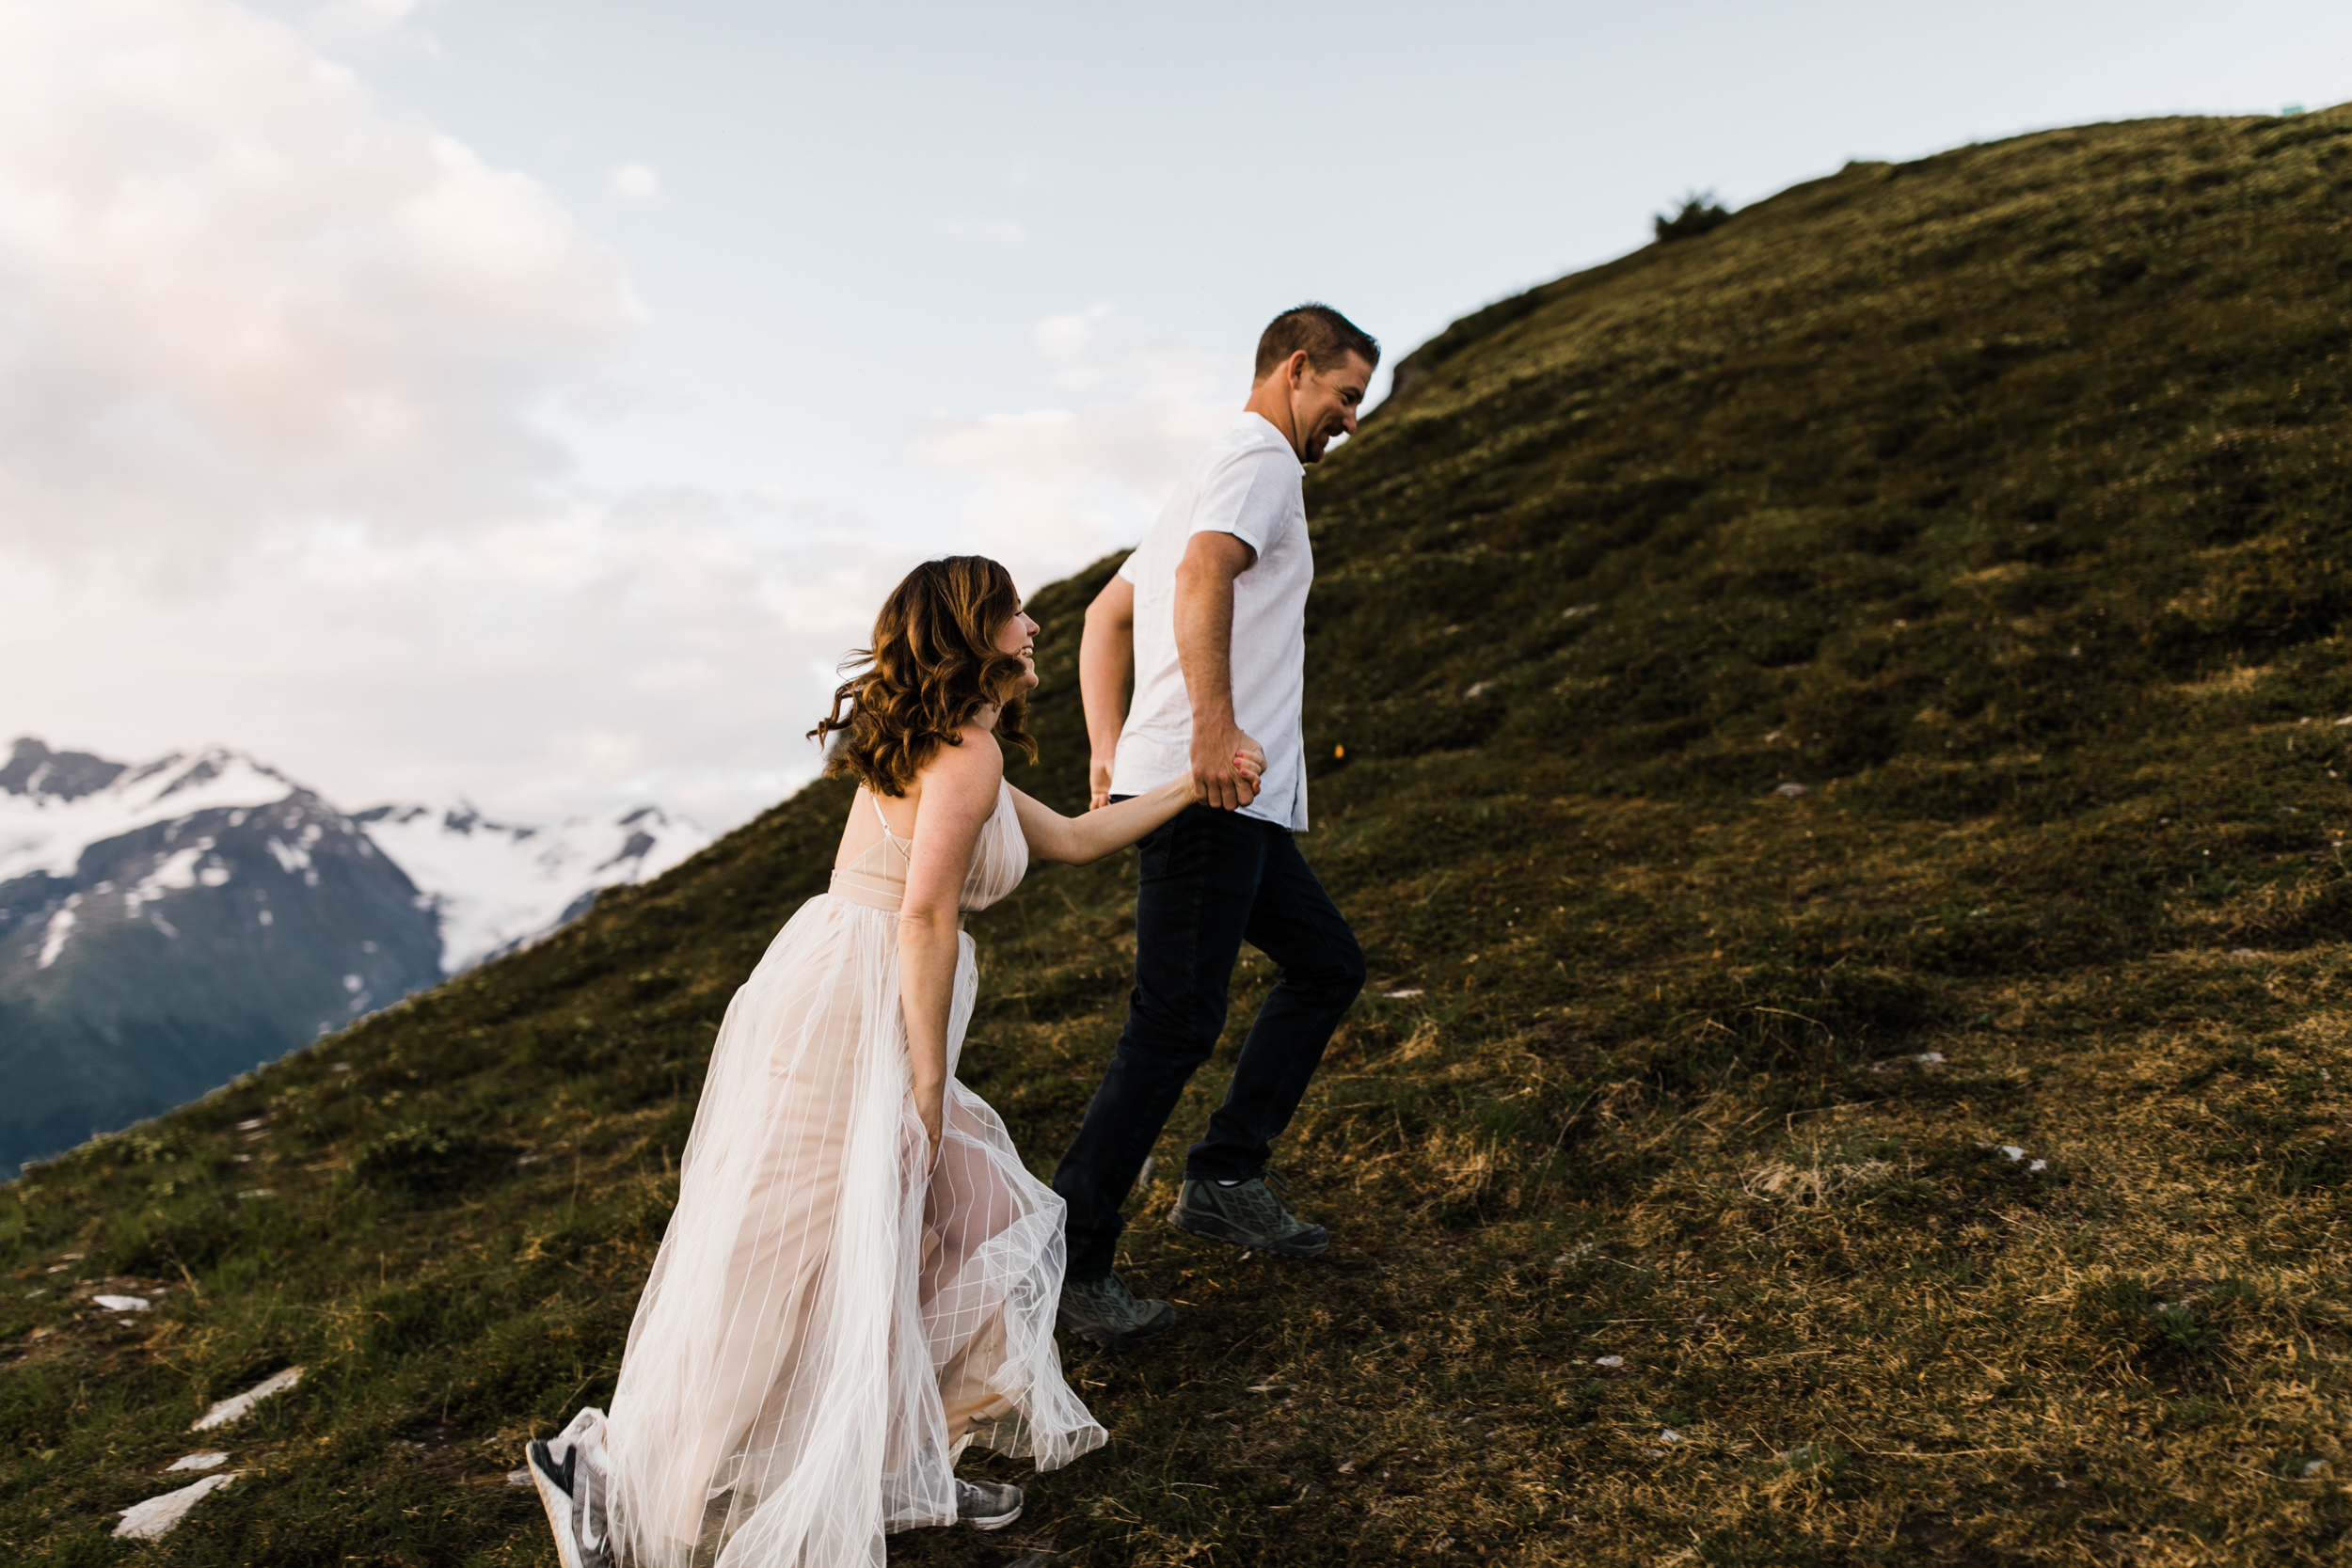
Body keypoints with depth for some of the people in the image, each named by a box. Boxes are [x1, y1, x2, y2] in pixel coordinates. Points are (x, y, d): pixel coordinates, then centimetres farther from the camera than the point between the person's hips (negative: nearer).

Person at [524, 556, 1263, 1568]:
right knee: (782, 1280, -3)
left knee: (948, 1215, 15)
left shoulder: (941, 747, 21)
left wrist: (1192, 785, 35)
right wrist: (928, 1083, -16)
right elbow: (926, 917, -19)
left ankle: (903, 1472, 24)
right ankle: (608, 1471, 9)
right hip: (844, 1012, -10)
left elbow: (1072, 839, 31)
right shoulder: (968, 751, -11)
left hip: (841, 1004, 10)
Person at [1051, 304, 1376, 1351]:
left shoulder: (1209, 475, 27)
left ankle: (1225, 1178, 20)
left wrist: (1110, 755, 17)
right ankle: (1069, 1256, 0)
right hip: (1211, 792, -10)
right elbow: (1202, 577, -26)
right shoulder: (1261, 460, -4)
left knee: (1326, 963, 18)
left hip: (1236, 799, 10)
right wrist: (1215, 726, -31)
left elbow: (1107, 615, 26)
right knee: (1174, 1029, -9)